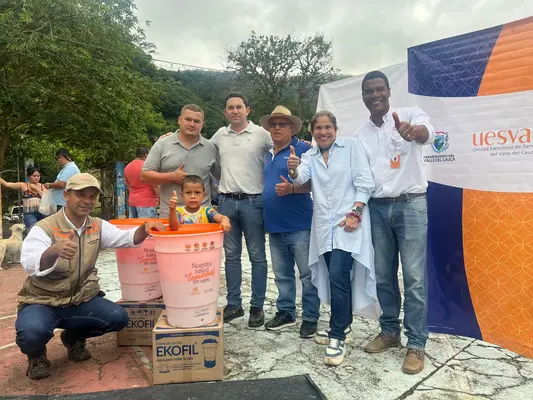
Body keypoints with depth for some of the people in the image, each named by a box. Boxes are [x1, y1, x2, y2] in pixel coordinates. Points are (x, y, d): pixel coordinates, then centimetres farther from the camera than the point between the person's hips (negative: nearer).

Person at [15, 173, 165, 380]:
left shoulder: (97, 226, 1)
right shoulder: (44, 229, -16)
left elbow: (126, 238, -10)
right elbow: (29, 263, -32)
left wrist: (144, 228, -33)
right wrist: (53, 251, -55)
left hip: (80, 300, 4)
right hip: (41, 302, -4)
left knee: (118, 317, -16)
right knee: (32, 332, -34)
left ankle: (74, 337, 16)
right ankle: (36, 355, 7)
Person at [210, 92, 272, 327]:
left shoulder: (262, 134, -2)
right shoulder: (219, 135, 10)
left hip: (253, 202, -3)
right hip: (226, 202, 4)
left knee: (257, 256, 4)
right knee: (231, 255, 11)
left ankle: (257, 307, 15)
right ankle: (234, 304, 23)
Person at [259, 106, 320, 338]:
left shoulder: (303, 149, -6)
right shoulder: (268, 154, 15)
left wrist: (291, 188, -28)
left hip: (299, 225, -7)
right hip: (275, 226, 7)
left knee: (308, 274, 2)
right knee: (282, 274, 15)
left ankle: (310, 318, 14)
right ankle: (286, 312, 28)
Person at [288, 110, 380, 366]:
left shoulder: (351, 146, 2)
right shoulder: (310, 156, 12)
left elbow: (364, 181, -5)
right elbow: (301, 178, -8)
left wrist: (355, 213, -13)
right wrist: (293, 170, -30)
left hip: (347, 224, -4)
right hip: (324, 227, 4)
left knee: (338, 278, -12)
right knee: (338, 279, 13)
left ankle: (337, 338, -2)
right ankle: (342, 325, 30)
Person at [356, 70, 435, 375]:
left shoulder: (410, 114, -3)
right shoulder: (360, 135, 11)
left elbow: (427, 133, -27)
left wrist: (413, 132, -50)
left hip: (411, 204, -4)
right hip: (378, 208, 4)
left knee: (414, 277, -1)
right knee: (383, 275, 10)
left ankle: (416, 344, 11)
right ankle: (390, 332, 27)